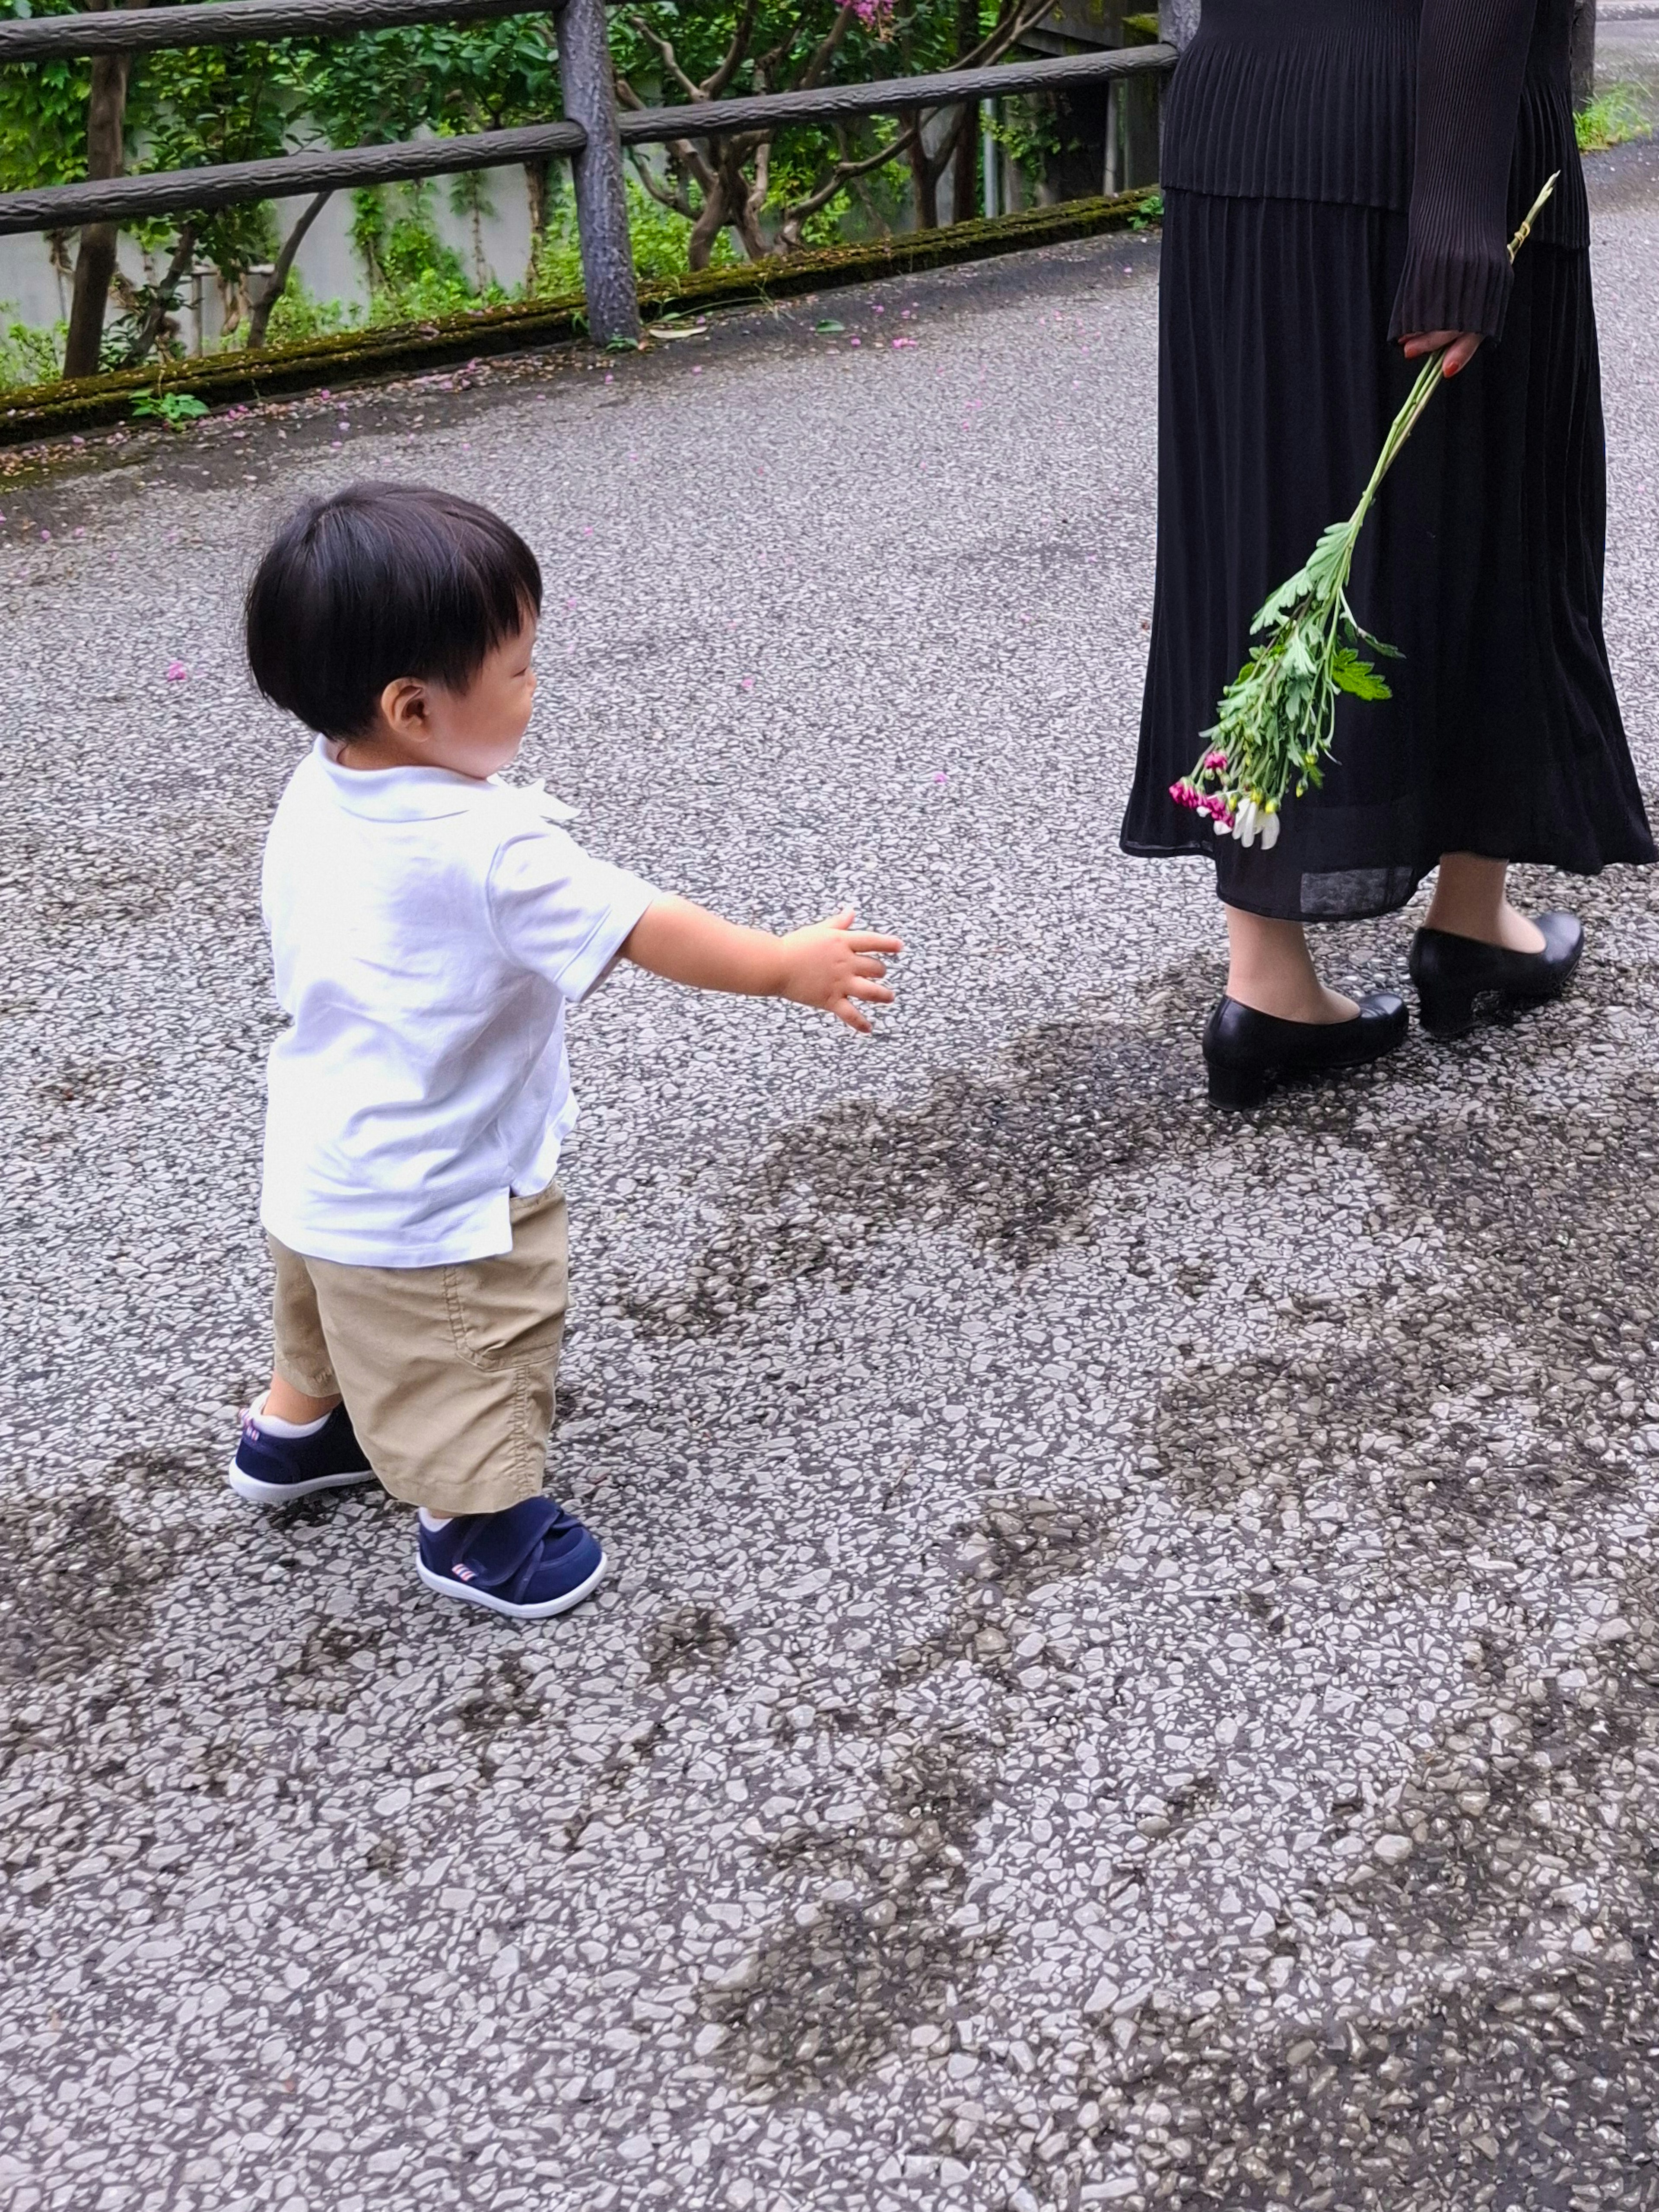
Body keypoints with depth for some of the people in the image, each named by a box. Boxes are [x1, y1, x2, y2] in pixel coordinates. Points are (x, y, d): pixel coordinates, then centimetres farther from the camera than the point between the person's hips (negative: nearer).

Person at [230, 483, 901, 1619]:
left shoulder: (319, 795, -9)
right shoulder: (487, 847, -34)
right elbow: (646, 930, -26)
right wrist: (788, 966, -13)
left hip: (321, 1170, 9)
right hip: (431, 1199, -8)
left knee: (335, 1314, 34)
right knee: (473, 1367, 16)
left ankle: (291, 1434, 56)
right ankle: (482, 1534, 36)